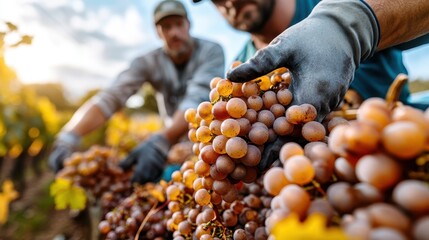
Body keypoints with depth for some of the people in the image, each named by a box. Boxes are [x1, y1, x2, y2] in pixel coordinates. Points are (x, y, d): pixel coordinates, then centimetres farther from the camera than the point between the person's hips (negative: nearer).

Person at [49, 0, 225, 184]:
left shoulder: (211, 52, -15)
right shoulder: (150, 62, -9)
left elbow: (198, 99, -31)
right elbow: (111, 96, -21)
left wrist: (161, 142, -47)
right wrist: (69, 136, -38)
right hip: (176, 141, 2)